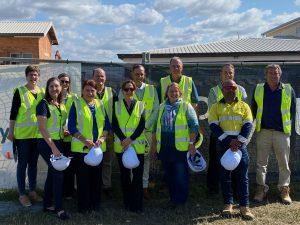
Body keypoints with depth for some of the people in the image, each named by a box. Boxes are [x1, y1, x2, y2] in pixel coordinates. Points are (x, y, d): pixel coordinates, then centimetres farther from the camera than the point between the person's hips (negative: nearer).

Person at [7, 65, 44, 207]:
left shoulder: (42, 92, 7)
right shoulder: (19, 91, -5)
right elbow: (13, 112, -5)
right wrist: (11, 131, -7)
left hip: (37, 134, 4)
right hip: (22, 134, -4)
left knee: (33, 163, 13)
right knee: (23, 163, 3)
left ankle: (32, 191, 24)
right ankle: (22, 194, 12)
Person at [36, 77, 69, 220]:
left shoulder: (61, 105, 8)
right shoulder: (44, 104, -13)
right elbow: (42, 128, -20)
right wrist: (53, 148, -22)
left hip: (59, 142, 7)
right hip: (46, 143, -7)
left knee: (52, 173, 13)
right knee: (58, 173, -7)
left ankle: (47, 205, 25)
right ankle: (59, 208, 4)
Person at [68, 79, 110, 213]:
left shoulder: (100, 105, 10)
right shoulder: (76, 104, -1)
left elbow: (107, 124, 10)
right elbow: (71, 126, -7)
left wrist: (102, 138, -7)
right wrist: (84, 140, -17)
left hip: (98, 147, 4)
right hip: (81, 147, -4)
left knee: (96, 177, 10)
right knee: (82, 177, 1)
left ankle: (95, 204, 23)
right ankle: (83, 206, 13)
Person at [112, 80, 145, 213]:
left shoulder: (140, 105, 6)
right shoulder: (117, 105, 7)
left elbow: (142, 125, -3)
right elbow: (114, 125, -1)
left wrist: (130, 139, -15)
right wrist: (123, 139, -16)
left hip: (137, 145, -1)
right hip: (121, 145, 1)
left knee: (137, 175, -3)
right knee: (124, 174, 8)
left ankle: (137, 205, 3)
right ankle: (127, 203, 19)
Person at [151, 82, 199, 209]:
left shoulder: (186, 106, -1)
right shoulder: (161, 107, 12)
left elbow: (194, 125, -4)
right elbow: (156, 127, 16)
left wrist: (191, 143, -10)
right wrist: (154, 144, 13)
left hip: (181, 148, -4)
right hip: (164, 147, 4)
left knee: (181, 176, 1)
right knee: (169, 175, 12)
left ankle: (181, 201, 15)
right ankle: (172, 199, 26)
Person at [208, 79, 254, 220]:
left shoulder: (244, 106, 9)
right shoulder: (216, 107, 6)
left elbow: (248, 125, 0)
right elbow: (214, 126, -5)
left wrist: (238, 141, -15)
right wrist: (228, 141, -15)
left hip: (240, 145, 0)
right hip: (223, 145, 0)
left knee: (242, 176, 0)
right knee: (225, 176, 5)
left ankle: (244, 207, 6)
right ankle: (228, 205, 16)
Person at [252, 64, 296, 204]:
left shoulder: (288, 90, 1)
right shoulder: (258, 90, 4)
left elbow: (292, 110, 9)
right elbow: (254, 109, 12)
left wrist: (286, 124, 10)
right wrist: (259, 124, 10)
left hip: (282, 132, -1)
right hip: (263, 131, 1)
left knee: (284, 163, 5)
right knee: (261, 162, 5)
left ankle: (284, 190, 17)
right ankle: (261, 188, 15)